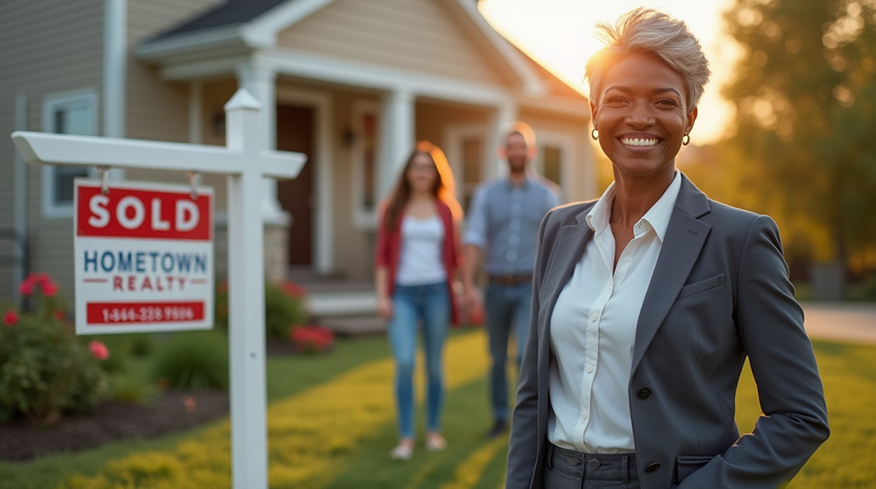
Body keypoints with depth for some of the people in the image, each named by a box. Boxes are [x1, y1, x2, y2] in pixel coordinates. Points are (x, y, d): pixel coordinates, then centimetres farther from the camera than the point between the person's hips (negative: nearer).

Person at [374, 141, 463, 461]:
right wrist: (382, 296, -4)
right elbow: (382, 256, 4)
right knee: (405, 362, -13)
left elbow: (454, 254, 10)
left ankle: (433, 430, 23)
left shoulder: (446, 210, 8)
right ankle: (406, 437, -4)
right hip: (403, 293, -1)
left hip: (436, 291, 1)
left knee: (434, 365, 7)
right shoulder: (393, 209, 6)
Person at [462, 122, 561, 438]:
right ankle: (500, 417, 29)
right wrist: (468, 286, -19)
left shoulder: (546, 195, 1)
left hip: (530, 290, -1)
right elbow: (473, 240, -8)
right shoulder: (486, 194, 1)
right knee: (498, 358, 12)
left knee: (527, 355, -17)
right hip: (496, 289, 2)